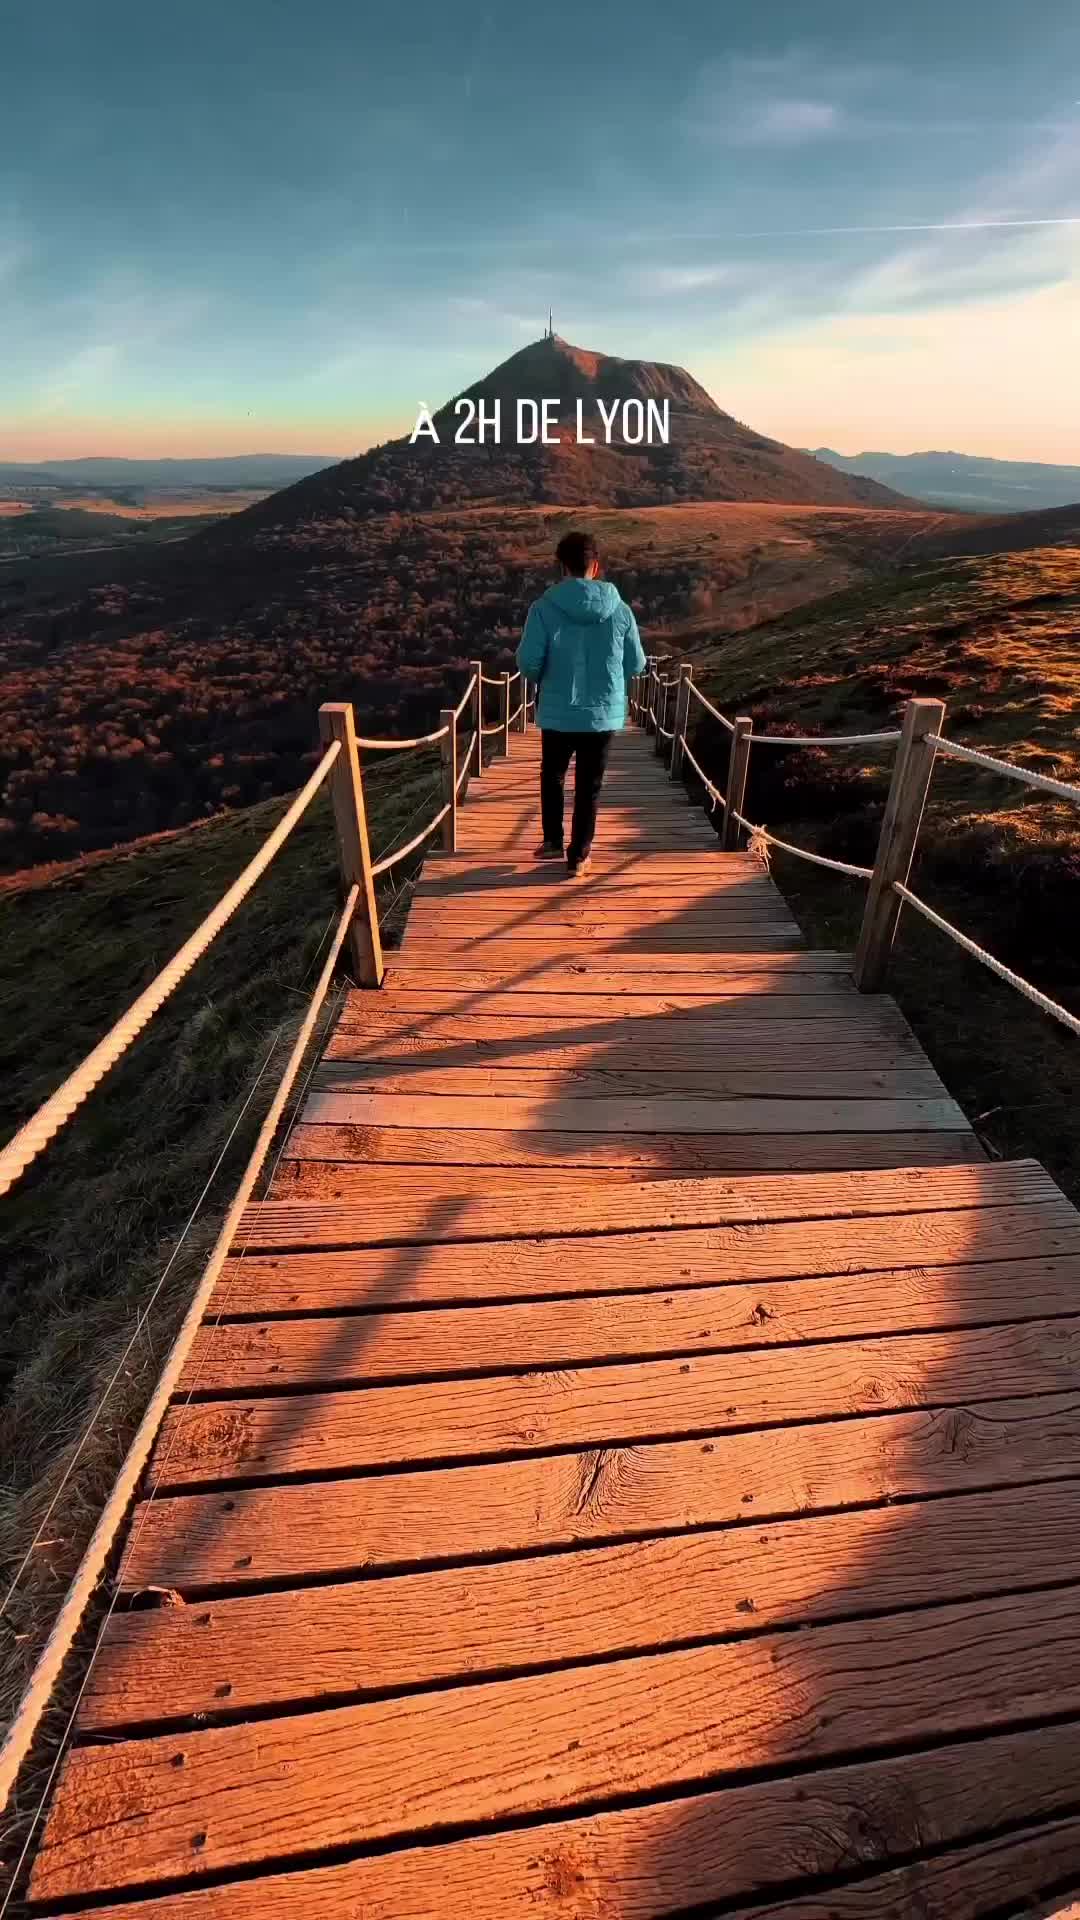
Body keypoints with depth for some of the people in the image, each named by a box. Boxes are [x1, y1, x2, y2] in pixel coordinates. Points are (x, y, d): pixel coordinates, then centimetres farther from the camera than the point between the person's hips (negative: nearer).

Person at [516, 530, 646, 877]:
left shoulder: (544, 607, -11)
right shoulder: (620, 609, -4)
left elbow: (527, 662, -14)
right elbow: (636, 665, 2)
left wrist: (543, 678, 8)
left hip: (557, 712, -1)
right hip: (604, 713, 1)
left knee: (552, 776, 23)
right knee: (589, 786, 13)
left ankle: (553, 840, 32)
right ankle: (579, 855, 20)